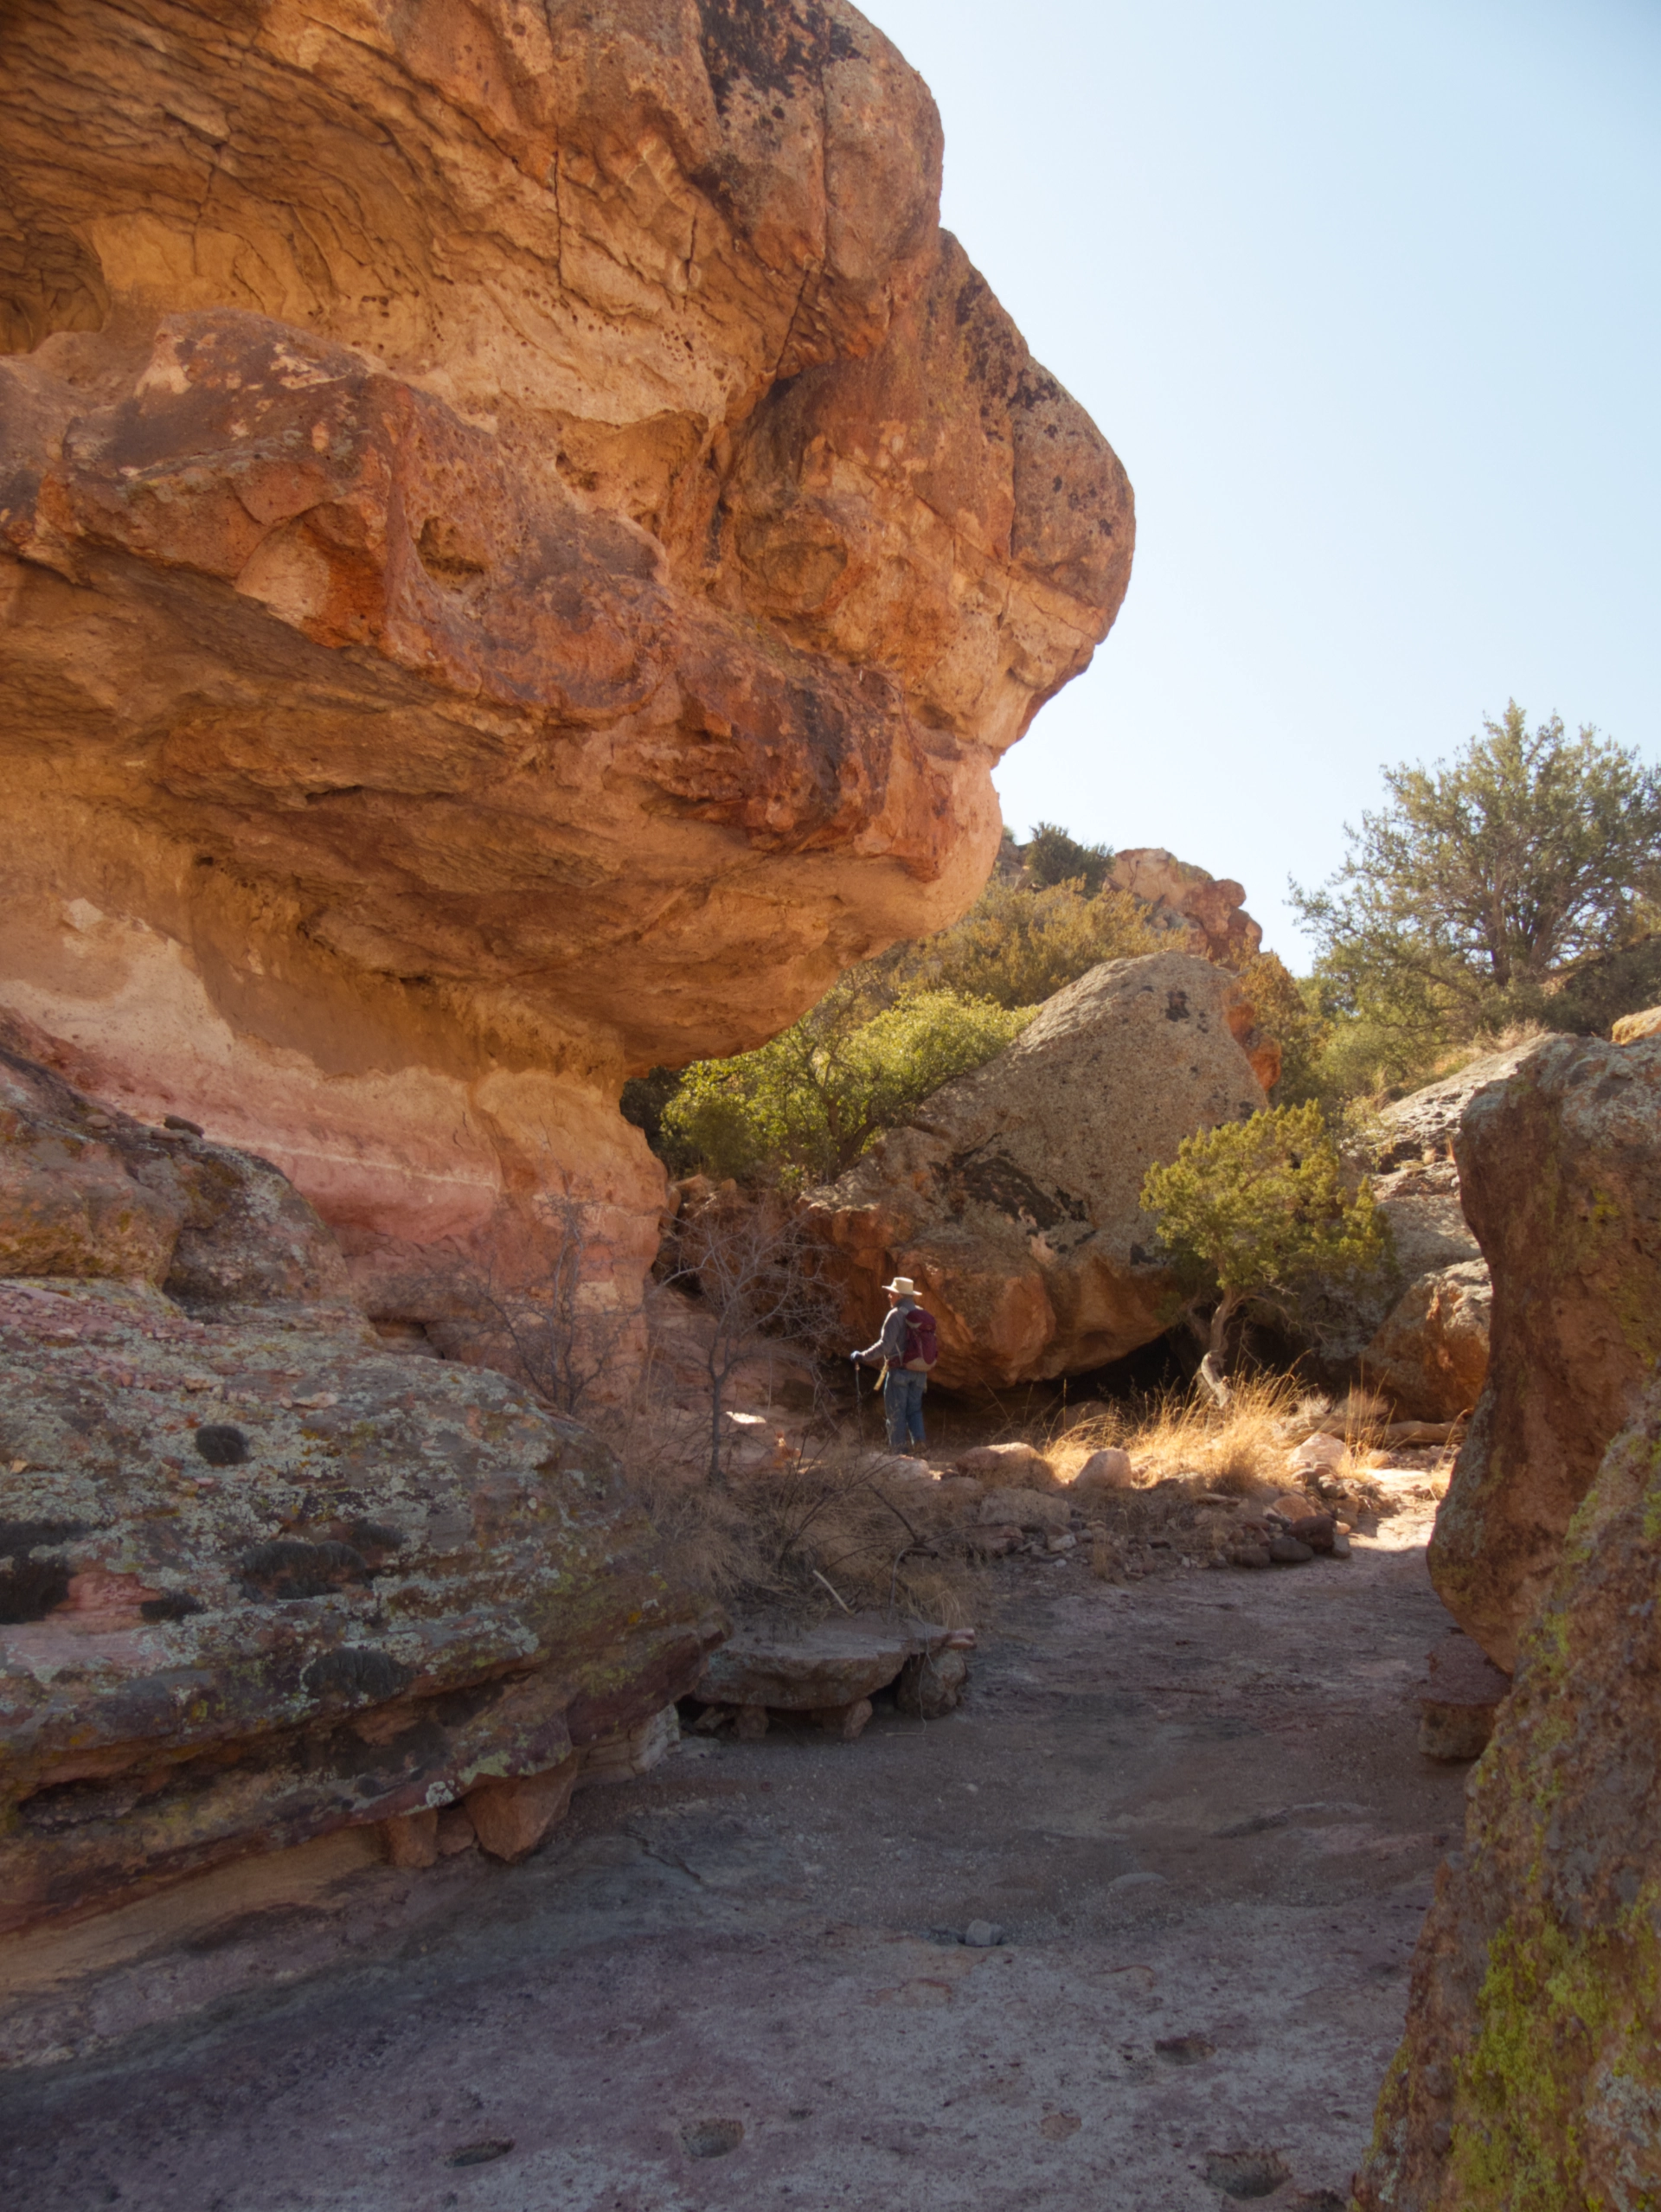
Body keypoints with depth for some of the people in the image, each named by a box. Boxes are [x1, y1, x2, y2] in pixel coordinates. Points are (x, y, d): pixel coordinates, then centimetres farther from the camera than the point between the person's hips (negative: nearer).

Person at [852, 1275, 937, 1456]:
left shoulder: (896, 1314, -10)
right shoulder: (923, 1315, 12)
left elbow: (885, 1345, -17)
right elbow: (929, 1345, 14)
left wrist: (863, 1356, -7)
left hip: (900, 1371, -6)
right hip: (920, 1372, 7)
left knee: (896, 1413, 1)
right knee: (914, 1409, 13)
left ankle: (899, 1450, 0)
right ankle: (919, 1440, -7)